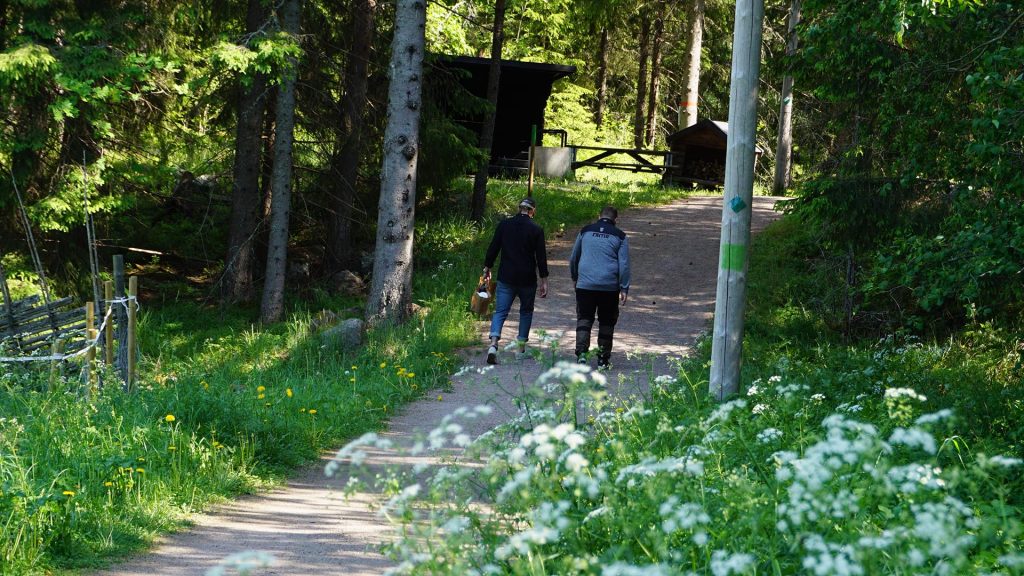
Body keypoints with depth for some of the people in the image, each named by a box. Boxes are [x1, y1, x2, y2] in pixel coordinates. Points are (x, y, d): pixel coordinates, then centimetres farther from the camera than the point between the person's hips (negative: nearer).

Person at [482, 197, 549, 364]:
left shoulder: (504, 225, 2)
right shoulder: (536, 230, -4)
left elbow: (493, 248, 4)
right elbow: (541, 257, -4)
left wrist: (487, 268, 16)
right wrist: (544, 281, 1)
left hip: (506, 277, 1)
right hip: (527, 279, -1)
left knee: (500, 311, 0)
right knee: (526, 311, 16)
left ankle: (493, 344, -22)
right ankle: (521, 348, 17)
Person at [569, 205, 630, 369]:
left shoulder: (585, 231, 8)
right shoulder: (620, 236, 3)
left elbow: (573, 258, 15)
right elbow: (624, 264, -2)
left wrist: (574, 278, 29)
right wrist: (624, 289, -1)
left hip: (585, 284, 1)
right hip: (609, 287, -1)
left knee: (584, 319, 3)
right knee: (606, 322, 9)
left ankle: (582, 352, -16)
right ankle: (603, 359, 10)